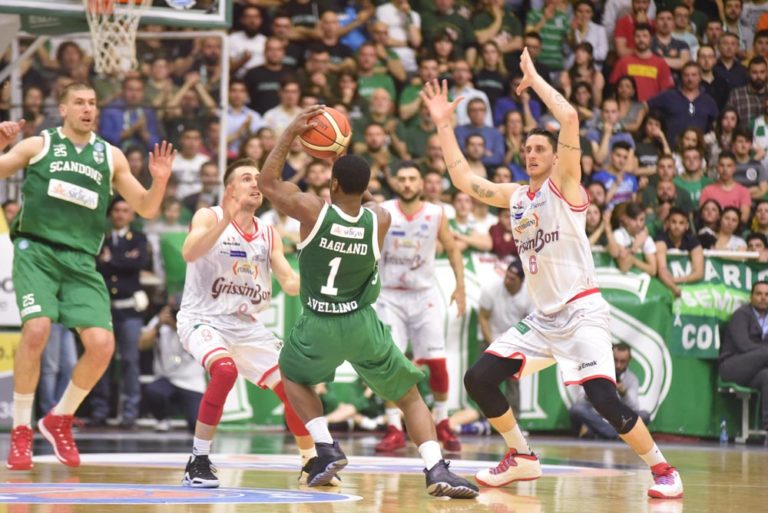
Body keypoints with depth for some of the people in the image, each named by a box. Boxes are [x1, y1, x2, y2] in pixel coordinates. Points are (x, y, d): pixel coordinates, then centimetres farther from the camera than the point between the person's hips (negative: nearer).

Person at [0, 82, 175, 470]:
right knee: (37, 329, -24)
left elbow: (146, 209, 17)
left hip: (81, 261, 3)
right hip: (36, 250, -3)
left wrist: (159, 180, -3)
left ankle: (60, 419, 13)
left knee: (101, 344, -12)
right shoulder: (38, 145, 7)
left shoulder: (110, 156, 15)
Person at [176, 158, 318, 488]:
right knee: (225, 370, -34)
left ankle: (312, 463, 24)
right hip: (202, 320, -6)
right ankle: (198, 463, -24)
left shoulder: (268, 234, 8)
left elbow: (291, 284, 6)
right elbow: (189, 253, -28)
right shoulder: (209, 217, -8)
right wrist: (225, 219, -39)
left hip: (246, 325, 6)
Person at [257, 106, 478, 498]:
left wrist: (292, 132, 1)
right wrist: (347, 163, 17)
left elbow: (268, 182, 1)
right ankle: (437, 470, -6)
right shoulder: (380, 220, -7)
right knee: (410, 396, 13)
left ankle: (327, 450, 12)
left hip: (318, 325, -1)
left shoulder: (312, 211, -14)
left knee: (293, 376, 30)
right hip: (362, 324, 1)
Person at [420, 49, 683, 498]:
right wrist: (444, 125, 15)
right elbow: (462, 179, 20)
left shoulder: (564, 184, -6)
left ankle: (662, 470, -4)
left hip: (581, 311, -7)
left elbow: (571, 118, -19)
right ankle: (522, 458, 16)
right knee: (479, 379, 1)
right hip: (542, 317, 7)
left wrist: (534, 79, -9)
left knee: (604, 399, -20)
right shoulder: (515, 197, 13)